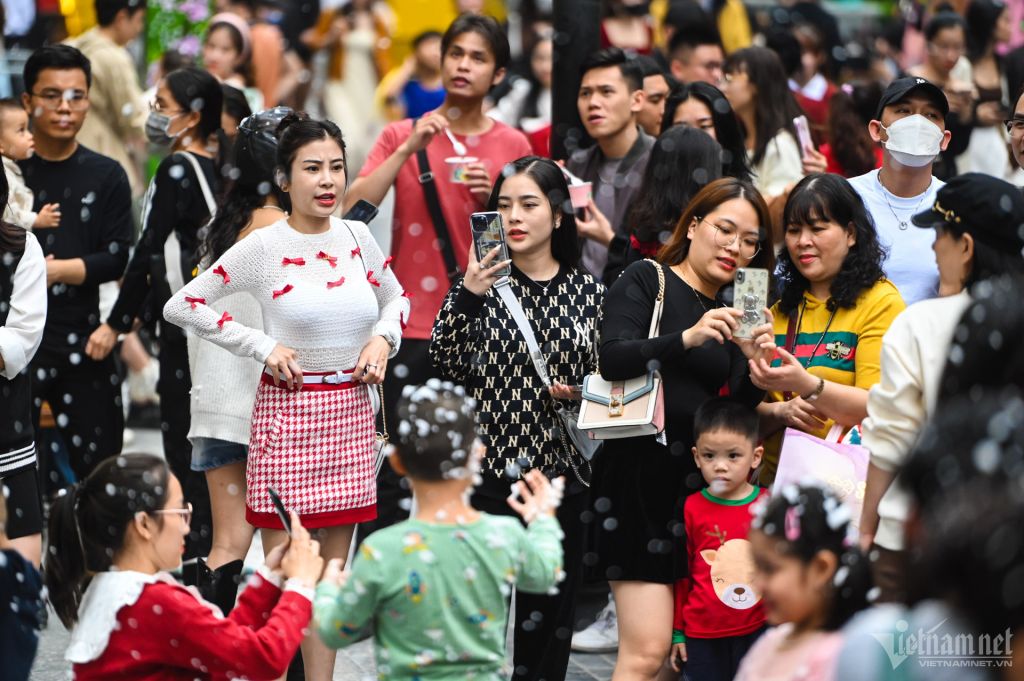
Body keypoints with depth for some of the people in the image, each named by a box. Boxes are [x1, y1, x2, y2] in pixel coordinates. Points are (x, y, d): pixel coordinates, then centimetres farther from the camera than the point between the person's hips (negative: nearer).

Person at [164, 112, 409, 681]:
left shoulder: (358, 239, 5)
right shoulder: (263, 247, -8)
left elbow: (396, 299, 23)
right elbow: (181, 306, -5)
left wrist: (383, 338, 1)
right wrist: (264, 347, -10)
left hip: (351, 413, 5)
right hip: (289, 411, -5)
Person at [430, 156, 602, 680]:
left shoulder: (587, 292, 6)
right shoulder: (487, 280, 1)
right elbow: (447, 365, -10)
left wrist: (578, 394, -4)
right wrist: (465, 296, -21)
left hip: (561, 474, 2)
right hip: (489, 472, -2)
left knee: (550, 617, 6)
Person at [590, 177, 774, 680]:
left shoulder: (733, 313, 16)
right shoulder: (647, 281, 0)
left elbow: (740, 412, 8)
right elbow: (613, 360, -17)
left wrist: (752, 361, -11)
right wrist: (688, 338, -29)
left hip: (703, 481, 6)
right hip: (641, 472, -6)